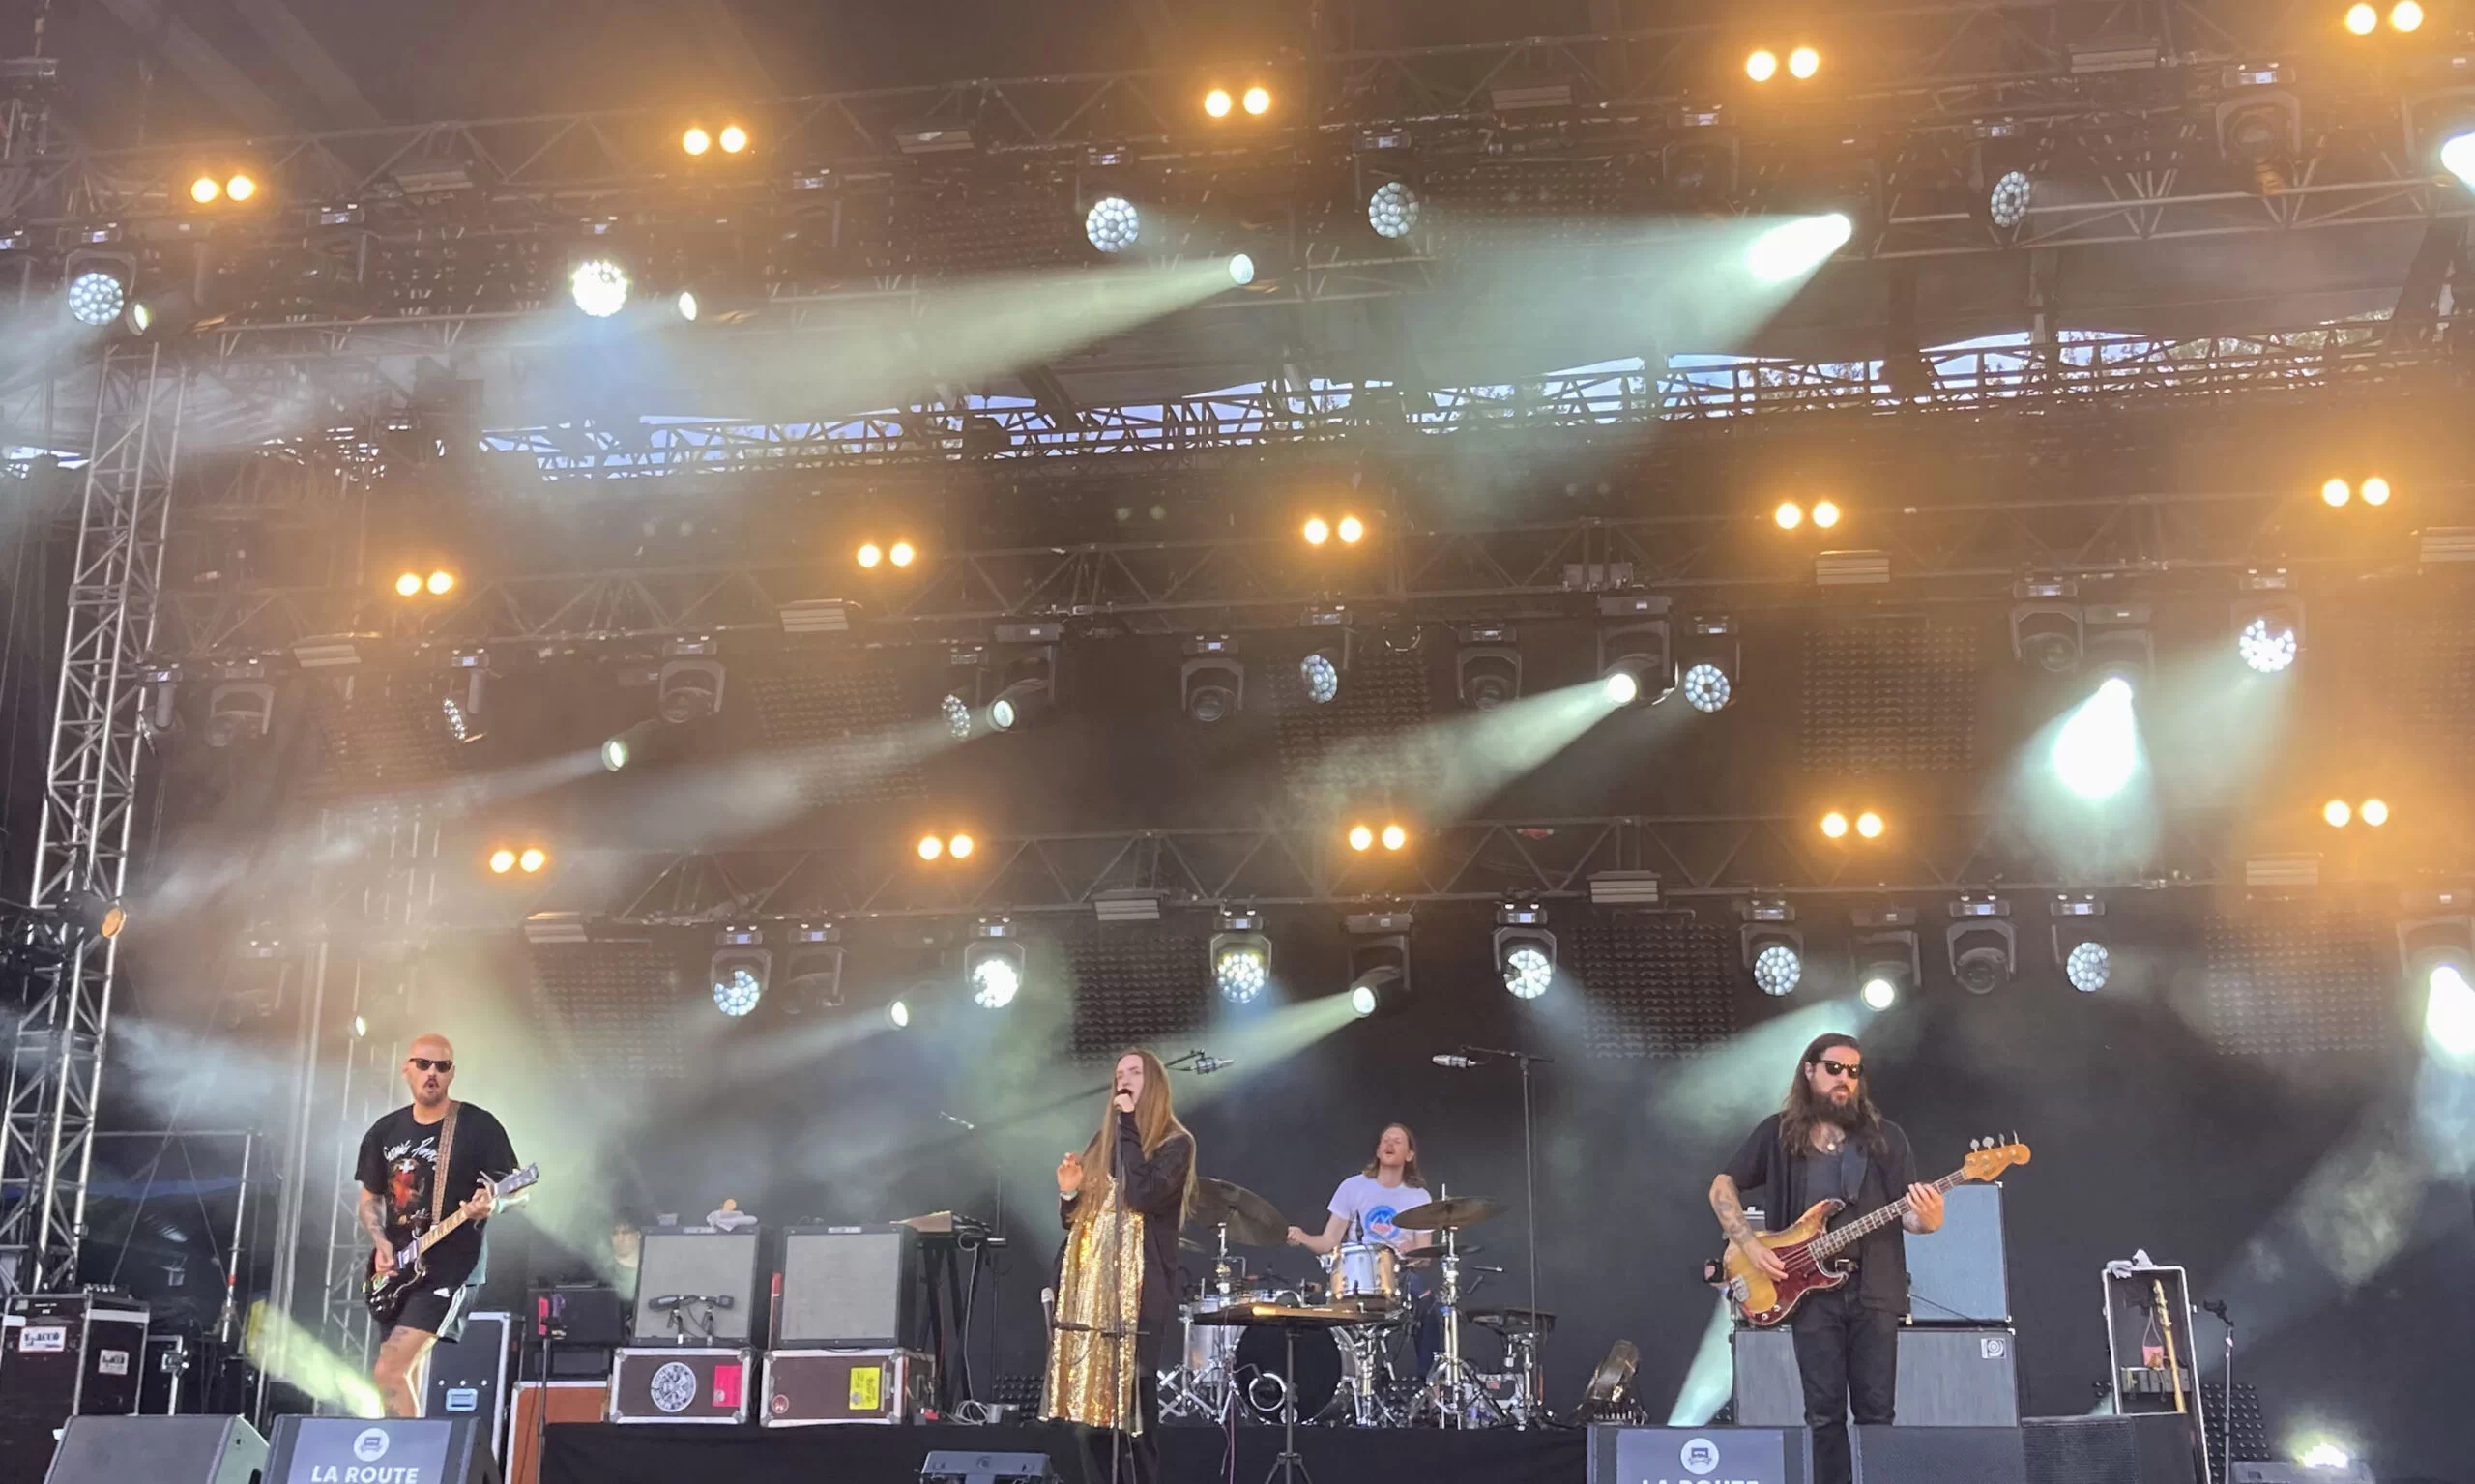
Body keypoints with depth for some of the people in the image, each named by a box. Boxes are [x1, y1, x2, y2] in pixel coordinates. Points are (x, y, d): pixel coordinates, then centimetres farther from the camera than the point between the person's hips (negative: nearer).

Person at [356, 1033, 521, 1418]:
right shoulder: (385, 1131, 9)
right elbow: (370, 1196, 18)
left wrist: (492, 1205, -26)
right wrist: (380, 1243, 1)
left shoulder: (478, 1126, -6)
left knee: (391, 1371, -18)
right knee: (407, 1378, 9)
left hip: (452, 1266, -6)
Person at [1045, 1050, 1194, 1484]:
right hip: (1089, 1285, 6)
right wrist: (1067, 1192, 0)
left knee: (1132, 1397, -8)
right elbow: (1073, 1220, 22)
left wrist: (1128, 1128, -12)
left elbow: (1142, 1195, -19)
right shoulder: (1103, 1143, 19)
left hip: (1138, 1290, -6)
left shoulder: (1174, 1143, -1)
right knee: (1086, 1397, 2)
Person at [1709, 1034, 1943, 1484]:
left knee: (1876, 1410, 1)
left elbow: (1908, 1214, 4)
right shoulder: (1778, 1132, 6)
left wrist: (1926, 1218, -21)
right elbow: (1722, 1186, 9)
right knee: (1825, 1411, 0)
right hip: (1811, 1289, -1)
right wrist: (1750, 1244, -5)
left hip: (1874, 1288, 1)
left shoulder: (1885, 1136, 6)